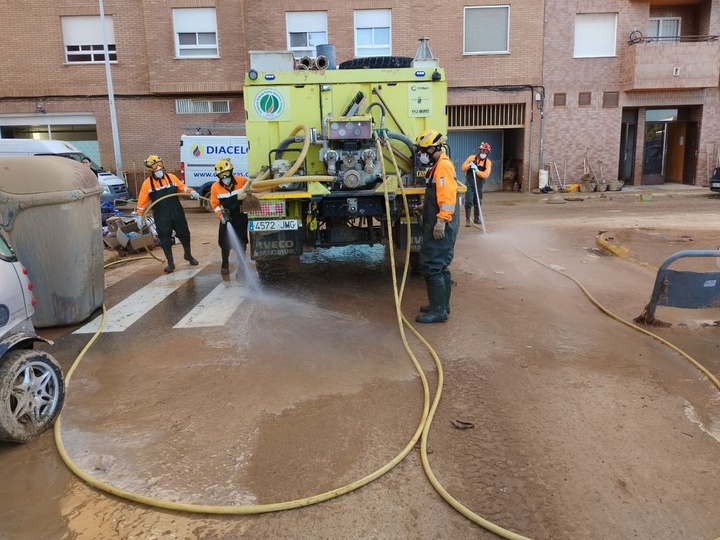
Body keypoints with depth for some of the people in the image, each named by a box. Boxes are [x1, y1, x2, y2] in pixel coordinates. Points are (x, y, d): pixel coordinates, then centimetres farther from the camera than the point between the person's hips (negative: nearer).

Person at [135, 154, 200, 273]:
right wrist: (140, 217, -2)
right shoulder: (147, 183, -5)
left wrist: (191, 192, -13)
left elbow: (182, 187, 7)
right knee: (165, 239, 3)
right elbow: (142, 201, -1)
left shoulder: (172, 177, -1)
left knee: (184, 235, 12)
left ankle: (188, 255, 34)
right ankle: (170, 263, 15)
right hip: (161, 216, -2)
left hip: (177, 213, 2)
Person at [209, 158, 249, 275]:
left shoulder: (242, 181, -14)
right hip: (227, 218, 1)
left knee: (241, 242, 6)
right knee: (225, 242, 4)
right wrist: (221, 215, -16)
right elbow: (214, 204, -4)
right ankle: (225, 264, 23)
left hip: (241, 217, -1)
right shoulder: (215, 187, -9)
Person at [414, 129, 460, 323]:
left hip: (441, 226, -11)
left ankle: (438, 311, -4)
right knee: (440, 266, 15)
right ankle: (442, 305, 24)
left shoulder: (443, 165, -15)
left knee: (431, 266, -9)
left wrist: (441, 222, -27)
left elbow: (447, 197, -24)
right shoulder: (438, 165, 18)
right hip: (437, 224, 11)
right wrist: (425, 206, 25)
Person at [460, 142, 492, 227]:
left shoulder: (488, 162, -2)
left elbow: (485, 175, -13)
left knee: (478, 202, 15)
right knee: (468, 202, -9)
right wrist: (468, 166, -21)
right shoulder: (471, 158, -4)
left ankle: (477, 218, 31)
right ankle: (467, 220, -4)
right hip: (469, 183, -3)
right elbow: (463, 168, -1)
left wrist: (477, 170, -25)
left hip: (479, 185, 3)